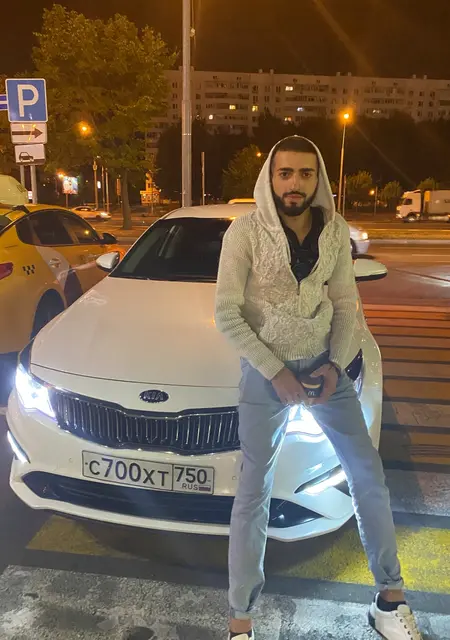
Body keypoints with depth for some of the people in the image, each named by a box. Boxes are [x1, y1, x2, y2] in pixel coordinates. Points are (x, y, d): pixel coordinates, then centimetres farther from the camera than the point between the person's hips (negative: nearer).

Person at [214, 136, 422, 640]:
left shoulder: (335, 230, 0)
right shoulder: (246, 231, -13)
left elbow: (345, 304, 5)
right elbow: (226, 313, -14)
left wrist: (336, 362, -8)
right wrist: (274, 371, -17)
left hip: (323, 364, 4)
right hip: (265, 369, -4)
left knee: (369, 477, 8)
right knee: (254, 491, 1)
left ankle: (390, 599, 30)